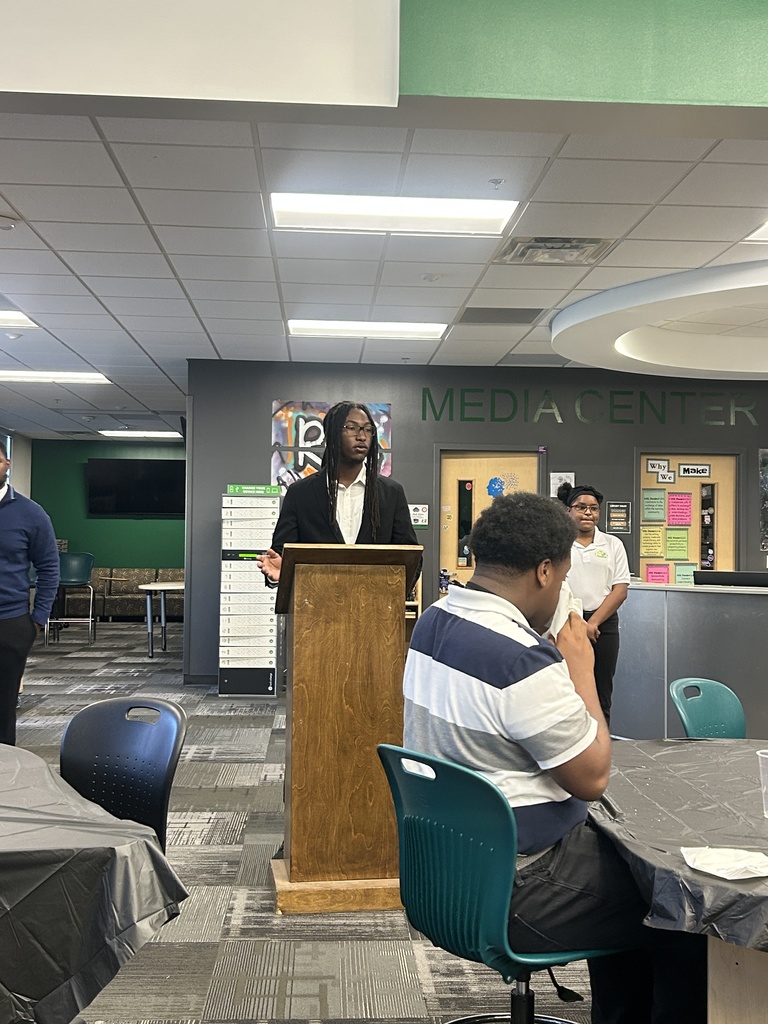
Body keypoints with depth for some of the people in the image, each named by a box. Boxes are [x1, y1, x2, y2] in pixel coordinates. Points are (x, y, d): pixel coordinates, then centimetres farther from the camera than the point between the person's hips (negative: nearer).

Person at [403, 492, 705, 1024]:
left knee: (621, 855, 27)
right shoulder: (523, 660, -28)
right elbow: (593, 777, -17)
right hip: (512, 892, -9)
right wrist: (582, 669, -9)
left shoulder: (433, 621, 1)